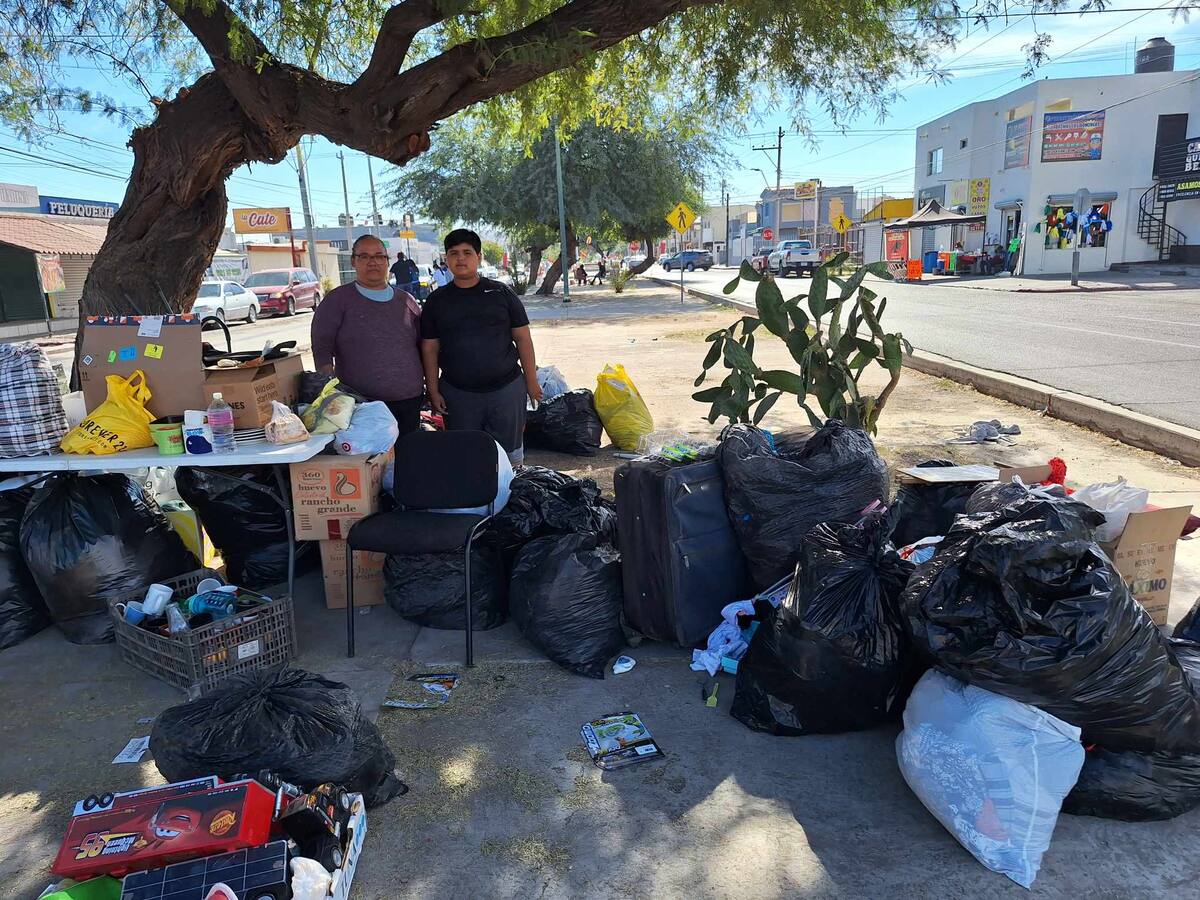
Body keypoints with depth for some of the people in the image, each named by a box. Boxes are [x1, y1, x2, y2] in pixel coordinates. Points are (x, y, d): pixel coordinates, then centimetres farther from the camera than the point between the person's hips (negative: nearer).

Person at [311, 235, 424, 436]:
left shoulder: (406, 300, 13)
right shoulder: (338, 300, 1)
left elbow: (423, 346, 17)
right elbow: (322, 350, -5)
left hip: (410, 402, 4)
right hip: (361, 405, -4)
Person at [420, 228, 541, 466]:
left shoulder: (501, 292, 3)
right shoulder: (437, 300, 6)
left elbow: (523, 338, 4)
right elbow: (430, 349, 6)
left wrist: (531, 382, 1)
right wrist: (433, 391, 1)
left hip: (506, 387, -1)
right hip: (457, 393, 1)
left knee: (510, 453, 6)